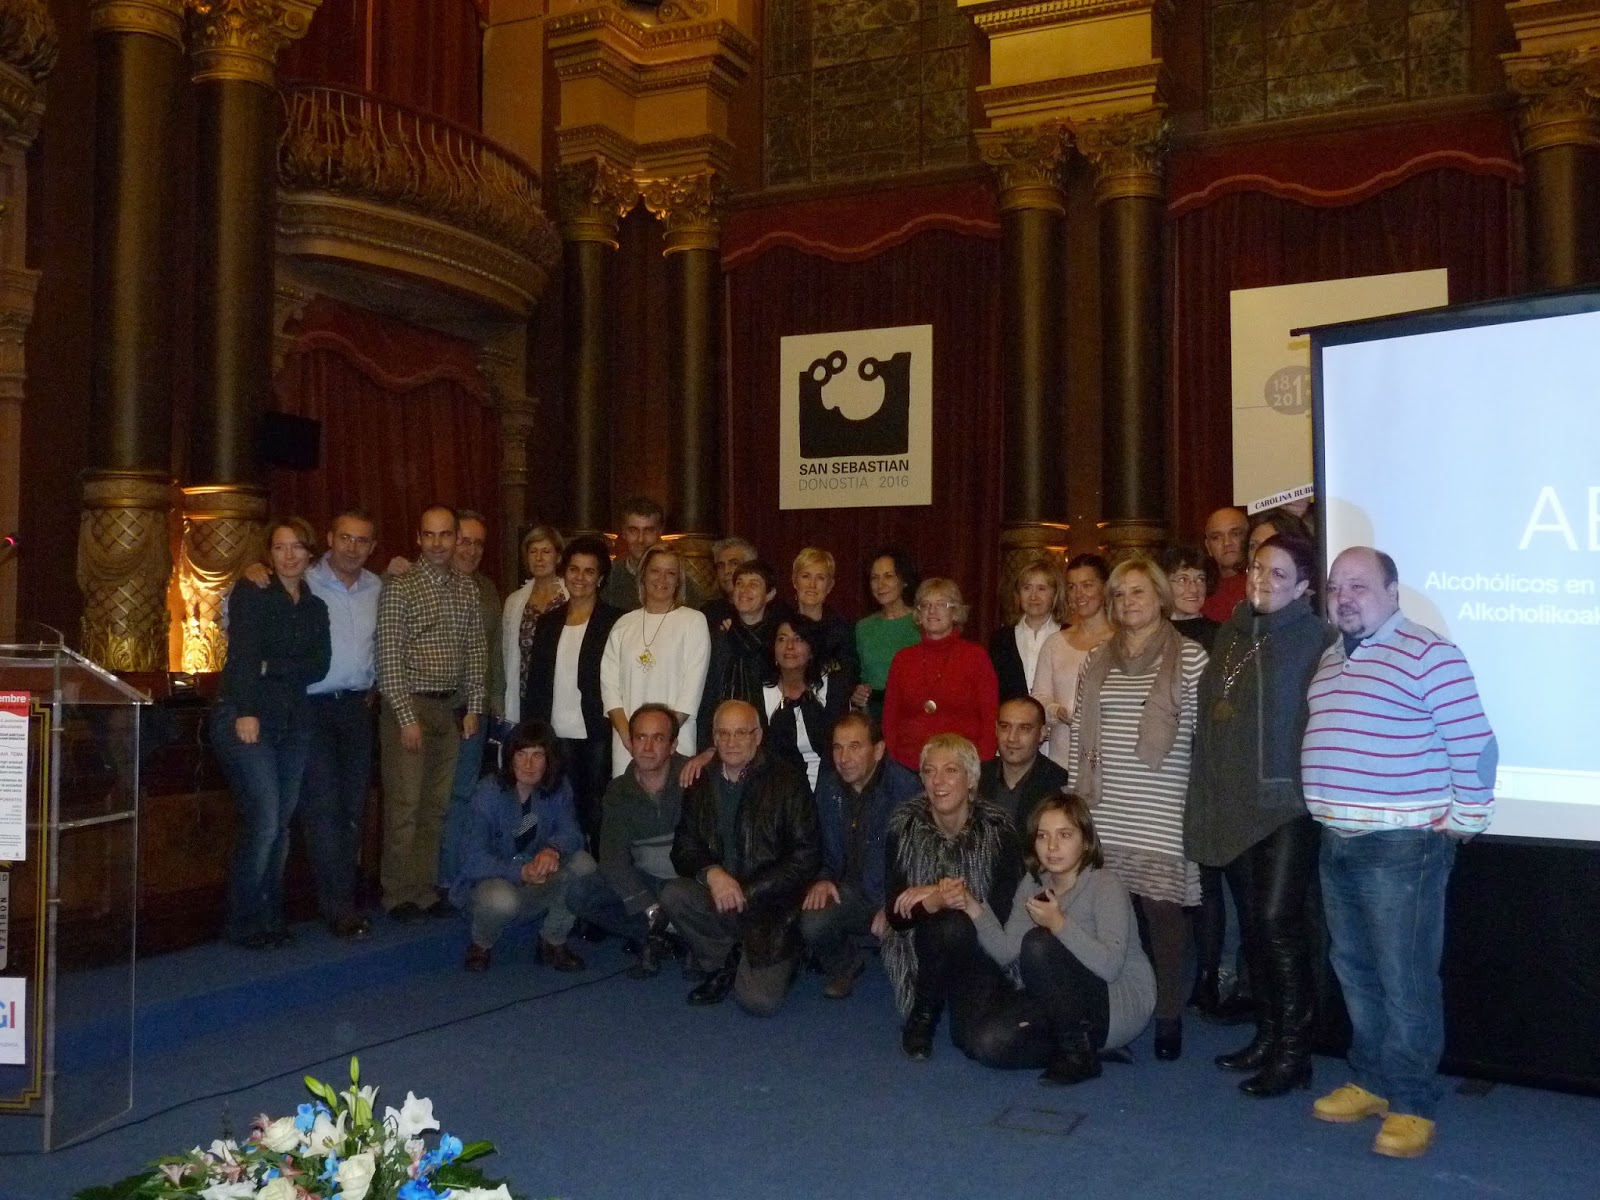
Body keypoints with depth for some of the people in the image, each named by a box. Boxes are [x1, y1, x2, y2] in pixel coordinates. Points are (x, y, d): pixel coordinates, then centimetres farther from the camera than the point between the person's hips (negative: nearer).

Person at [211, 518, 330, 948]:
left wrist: (270, 667, -12)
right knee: (264, 821, -12)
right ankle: (246, 923, 1)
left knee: (281, 823, 6)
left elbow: (319, 666, 2)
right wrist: (245, 712, -22)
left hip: (293, 721, 5)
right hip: (246, 717, -5)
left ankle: (270, 918, 16)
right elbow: (242, 654, -12)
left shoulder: (316, 607, 14)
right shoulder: (251, 593, 0)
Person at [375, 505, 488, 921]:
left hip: (451, 707, 5)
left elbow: (476, 651, 12)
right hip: (408, 704, -5)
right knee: (404, 805, -3)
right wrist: (406, 717, -14)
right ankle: (399, 895, 7)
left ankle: (428, 889, 17)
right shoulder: (398, 587, -7)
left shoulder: (469, 590, 10)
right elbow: (389, 658, -10)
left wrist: (474, 707, 5)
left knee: (438, 806, 9)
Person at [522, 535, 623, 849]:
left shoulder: (614, 623, -1)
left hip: (598, 735, -4)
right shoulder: (548, 622, 12)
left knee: (597, 811, -2)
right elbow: (535, 681, 12)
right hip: (557, 734, 4)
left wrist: (618, 727, -12)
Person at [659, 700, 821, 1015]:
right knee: (672, 894, -25)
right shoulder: (701, 784, 7)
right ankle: (725, 963, 0)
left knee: (759, 1001, -18)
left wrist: (746, 892, -16)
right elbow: (683, 848, 4)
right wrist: (711, 873, -19)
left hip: (771, 907, -4)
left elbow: (806, 856, -11)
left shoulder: (787, 782, -7)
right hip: (718, 901, 4)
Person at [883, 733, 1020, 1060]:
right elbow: (896, 914, -11)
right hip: (922, 950, 0)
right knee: (950, 926, -34)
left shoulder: (997, 830, -10)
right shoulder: (905, 825, -8)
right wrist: (935, 902, -31)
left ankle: (960, 1000, 14)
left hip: (978, 950, 1)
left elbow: (1004, 912, -12)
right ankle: (923, 1014, -6)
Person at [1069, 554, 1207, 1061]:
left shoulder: (1189, 657, -1)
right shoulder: (1097, 662, 13)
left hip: (1162, 814, -3)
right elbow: (1080, 734, 15)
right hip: (1103, 811, 4)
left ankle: (1168, 1015, 12)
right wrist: (1077, 794, 12)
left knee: (1162, 907, -1)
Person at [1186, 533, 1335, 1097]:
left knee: (1278, 919, -10)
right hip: (1236, 803, 7)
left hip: (1288, 802, -6)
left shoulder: (1316, 638, -6)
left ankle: (1293, 1050, 2)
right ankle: (1267, 1035, 24)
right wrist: (1209, 794, 12)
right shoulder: (1231, 634, 13)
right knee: (1252, 922, 12)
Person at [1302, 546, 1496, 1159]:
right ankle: (1370, 1082, 29)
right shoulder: (1330, 659, 14)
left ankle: (1412, 1104, 11)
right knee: (1354, 972, 16)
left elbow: (1475, 744, -13)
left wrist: (1464, 819, -11)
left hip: (1403, 844, -8)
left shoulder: (1427, 654, -13)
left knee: (1405, 981, -1)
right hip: (1337, 841, 8)